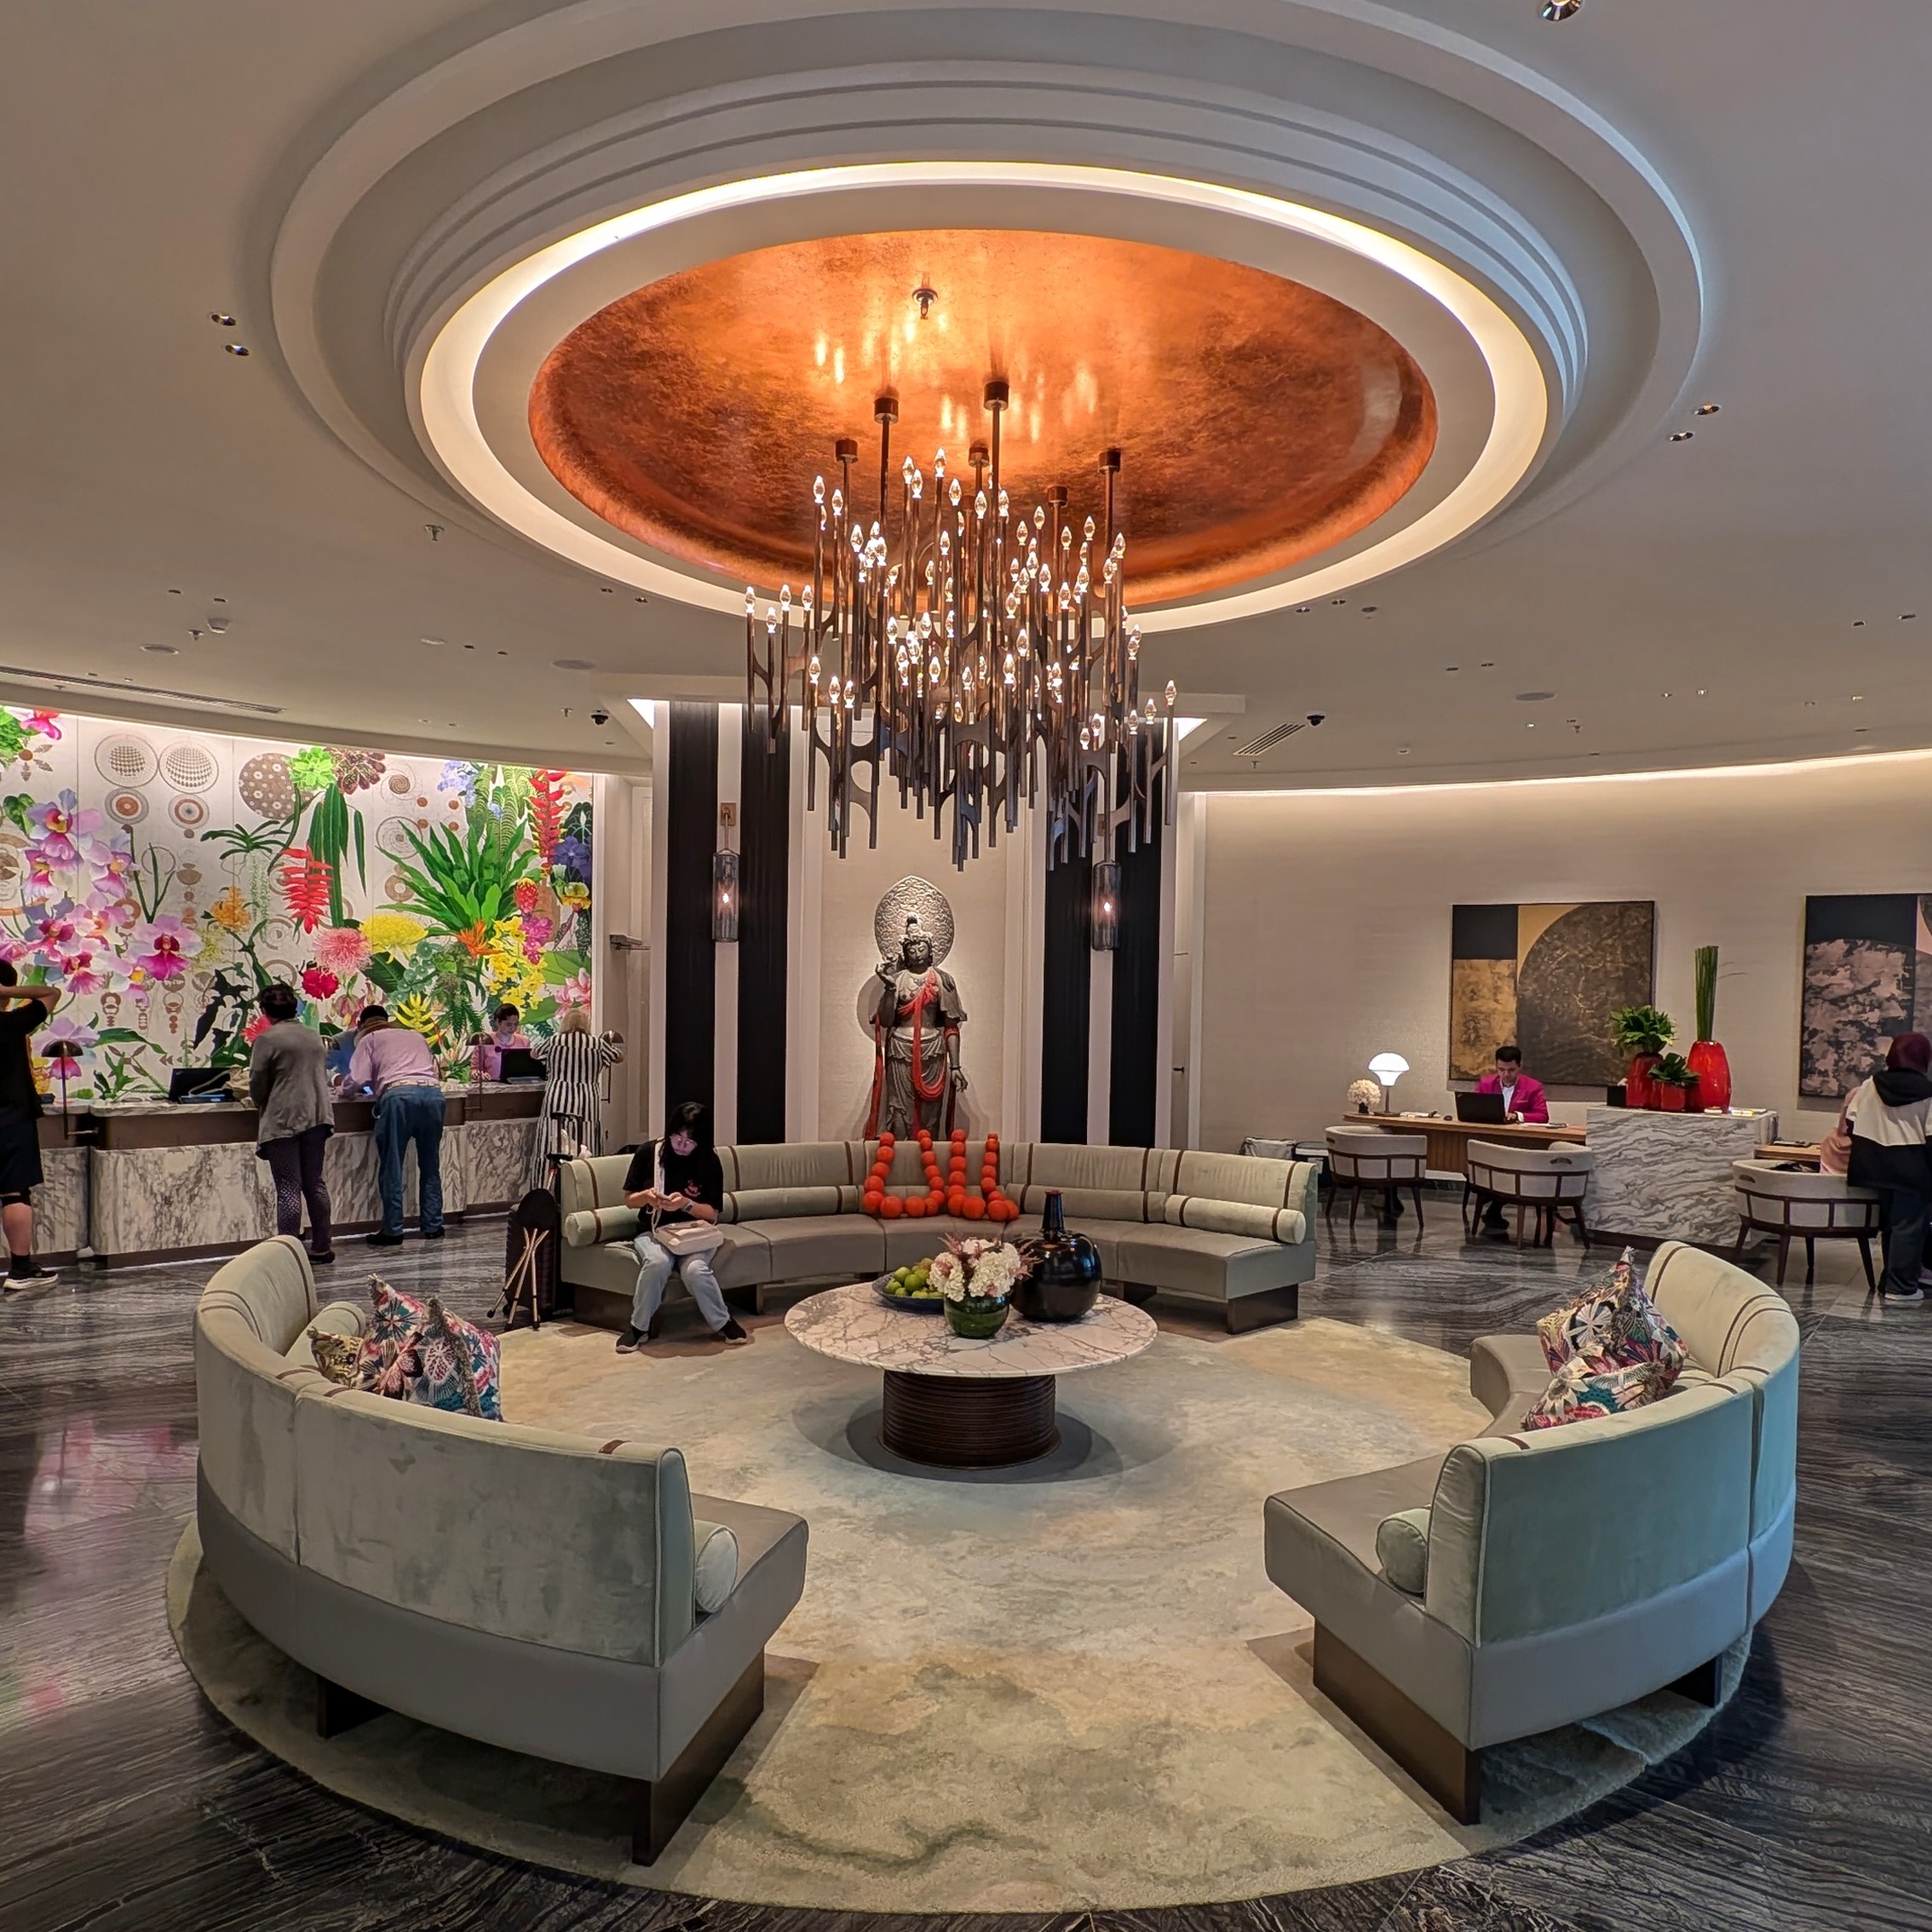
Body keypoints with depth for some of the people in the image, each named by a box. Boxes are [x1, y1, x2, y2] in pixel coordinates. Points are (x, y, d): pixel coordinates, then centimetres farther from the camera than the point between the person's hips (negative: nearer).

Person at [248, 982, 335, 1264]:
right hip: (317, 1116, 6)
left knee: (288, 1188, -3)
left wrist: (262, 1105, 15)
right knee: (315, 1183, 14)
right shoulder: (315, 1036, 11)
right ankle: (322, 1247, 19)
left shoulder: (267, 1040, -8)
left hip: (283, 1120, -6)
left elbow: (257, 1085, -5)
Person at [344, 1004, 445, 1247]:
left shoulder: (369, 1039, 19)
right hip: (433, 1092, 4)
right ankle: (433, 1226, 17)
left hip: (398, 1094, -4)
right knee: (430, 1166, 14)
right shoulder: (416, 1036, 32)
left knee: (391, 1167, 4)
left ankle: (393, 1231, 4)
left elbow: (357, 1079, 6)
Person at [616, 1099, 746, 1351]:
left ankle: (723, 1323, -9)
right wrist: (646, 1196, -18)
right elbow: (628, 1200, 5)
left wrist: (686, 1204, -22)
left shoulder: (709, 1162, -4)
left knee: (695, 1269, -33)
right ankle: (639, 1326, -14)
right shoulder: (649, 1152, -3)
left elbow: (712, 1214, -3)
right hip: (653, 1232, 0)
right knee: (657, 1262, -35)